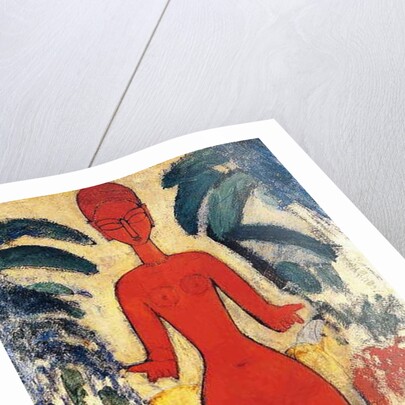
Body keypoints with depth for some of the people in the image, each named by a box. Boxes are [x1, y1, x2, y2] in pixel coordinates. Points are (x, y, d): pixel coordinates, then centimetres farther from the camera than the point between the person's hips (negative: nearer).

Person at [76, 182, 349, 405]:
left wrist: (273, 314, 0)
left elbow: (248, 297, 13)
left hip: (263, 363, 3)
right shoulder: (130, 287, 7)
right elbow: (156, 343, -1)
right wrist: (162, 361, -18)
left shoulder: (197, 261, 14)